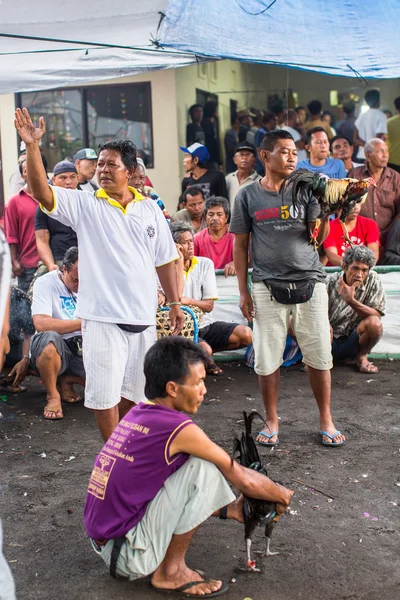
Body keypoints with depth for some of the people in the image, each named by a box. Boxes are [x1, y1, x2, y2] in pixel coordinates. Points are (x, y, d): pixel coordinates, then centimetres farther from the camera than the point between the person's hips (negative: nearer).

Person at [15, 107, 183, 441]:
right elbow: (41, 191, -17)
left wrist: (175, 303, 10)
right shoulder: (85, 205, -2)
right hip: (102, 316, -3)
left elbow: (165, 260, 11)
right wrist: (32, 146, -28)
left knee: (133, 391, 15)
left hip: (143, 317, 3)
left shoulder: (150, 209, 7)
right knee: (105, 393, 0)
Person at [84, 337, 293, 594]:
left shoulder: (139, 414, 4)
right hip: (129, 555, -8)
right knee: (203, 467, -14)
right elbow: (244, 480, -7)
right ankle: (171, 571, -3)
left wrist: (230, 509, 20)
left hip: (103, 542, 8)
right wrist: (282, 495, 11)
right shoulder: (178, 428, -20)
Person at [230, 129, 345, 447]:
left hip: (309, 282, 1)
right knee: (267, 359, 5)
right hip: (267, 286, -1)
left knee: (319, 356, 5)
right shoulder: (248, 195, 4)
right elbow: (240, 245, 7)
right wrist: (243, 291, 3)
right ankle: (272, 422, 21)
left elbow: (318, 238, 1)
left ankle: (326, 421, 20)